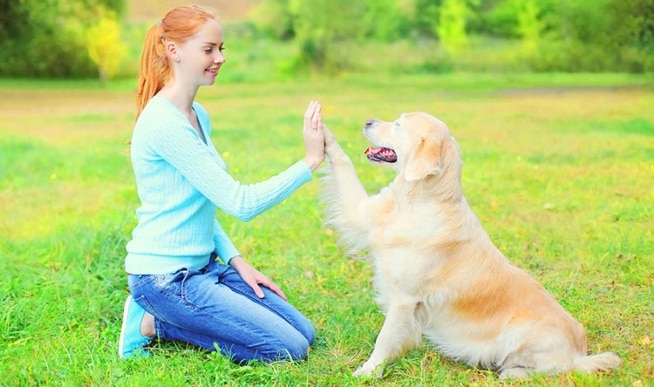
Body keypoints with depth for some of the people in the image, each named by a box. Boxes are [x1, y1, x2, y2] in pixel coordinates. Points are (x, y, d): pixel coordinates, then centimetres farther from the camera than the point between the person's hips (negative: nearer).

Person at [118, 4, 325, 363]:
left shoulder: (199, 116, 9)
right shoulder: (163, 123, -21)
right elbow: (240, 203, -23)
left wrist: (236, 260, 5)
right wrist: (310, 161, -21)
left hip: (203, 265, 9)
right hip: (164, 276, -9)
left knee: (304, 332, 8)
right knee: (290, 349, -10)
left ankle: (159, 319, 11)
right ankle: (152, 323, -1)